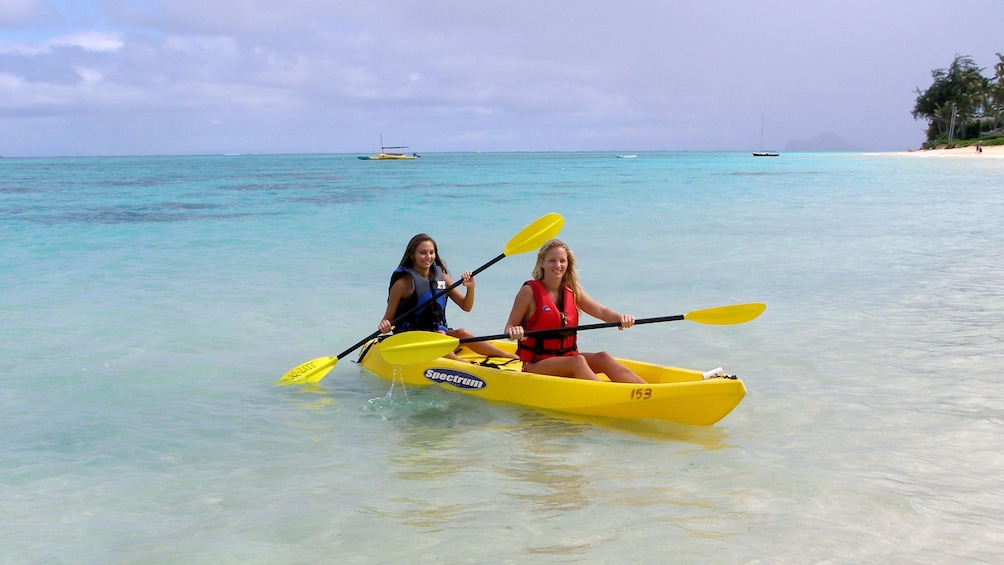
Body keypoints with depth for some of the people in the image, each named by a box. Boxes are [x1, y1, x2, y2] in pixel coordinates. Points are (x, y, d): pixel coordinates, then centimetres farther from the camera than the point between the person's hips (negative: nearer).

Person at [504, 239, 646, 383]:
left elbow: (602, 311, -3)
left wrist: (620, 317, -25)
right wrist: (514, 332, -31)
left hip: (567, 358, 5)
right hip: (534, 364, -5)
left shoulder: (573, 291, 9)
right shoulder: (530, 291, -6)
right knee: (578, 361, -31)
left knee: (603, 358, -19)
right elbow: (509, 327, -6)